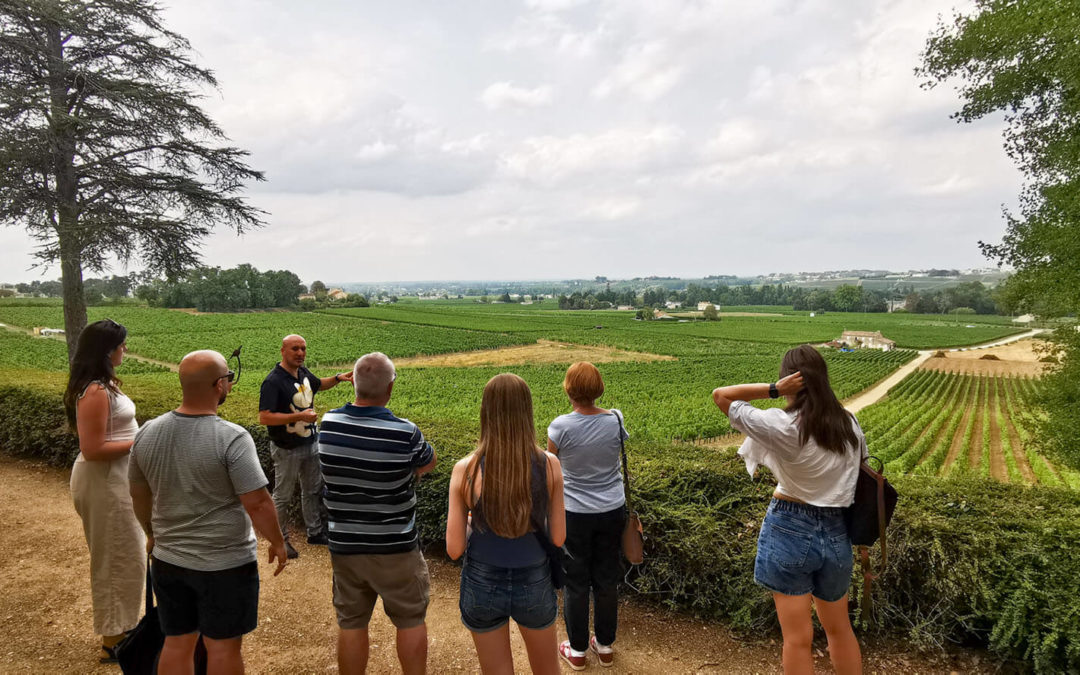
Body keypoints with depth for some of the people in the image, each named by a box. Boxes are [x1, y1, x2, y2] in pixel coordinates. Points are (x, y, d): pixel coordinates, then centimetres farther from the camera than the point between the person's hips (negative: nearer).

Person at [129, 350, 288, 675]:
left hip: (168, 560, 6)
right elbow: (257, 503, -22)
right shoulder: (232, 438, -22)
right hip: (225, 564, -5)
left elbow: (139, 496, 10)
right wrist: (277, 542, -6)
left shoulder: (147, 432, -3)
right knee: (223, 647, 11)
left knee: (176, 643, 20)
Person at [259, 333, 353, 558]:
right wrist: (299, 416, -33)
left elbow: (318, 384, 23)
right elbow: (264, 417, -29)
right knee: (282, 497, 10)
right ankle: (281, 539, 27)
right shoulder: (273, 382, -23)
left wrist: (338, 378, 4)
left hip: (311, 444, 8)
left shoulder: (303, 372, 1)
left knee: (313, 491, 20)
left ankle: (315, 532, 37)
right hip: (287, 450, -8)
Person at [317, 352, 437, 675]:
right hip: (395, 546, -3)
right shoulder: (405, 433, -22)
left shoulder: (328, 424, -9)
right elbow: (429, 463, -2)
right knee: (411, 621, 14)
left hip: (344, 545, 4)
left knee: (350, 623, 17)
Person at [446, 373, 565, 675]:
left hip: (482, 586, 0)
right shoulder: (549, 465, -16)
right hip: (535, 585, 1)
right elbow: (558, 537, -7)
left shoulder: (465, 470, -18)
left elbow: (454, 548, -12)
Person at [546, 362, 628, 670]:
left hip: (574, 514, -3)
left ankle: (577, 650, 30)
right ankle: (605, 645, 35)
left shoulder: (561, 426, -20)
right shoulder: (616, 420, -12)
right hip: (612, 511, 3)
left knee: (576, 583, 15)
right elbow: (617, 457, 4)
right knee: (606, 580, 19)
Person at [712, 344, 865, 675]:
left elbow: (720, 395, -12)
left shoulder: (781, 425, -17)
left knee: (798, 639, 9)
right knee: (839, 629, 25)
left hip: (789, 530, -5)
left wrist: (774, 389, -19)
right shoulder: (850, 424, -1)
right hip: (836, 533, 5)